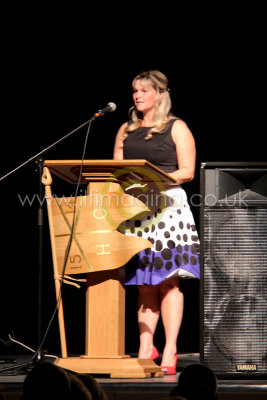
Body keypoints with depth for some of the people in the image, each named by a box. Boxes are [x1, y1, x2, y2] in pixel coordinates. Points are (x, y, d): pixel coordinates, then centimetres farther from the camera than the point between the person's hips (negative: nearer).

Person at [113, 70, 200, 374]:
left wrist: (157, 180, -17)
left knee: (167, 279, -7)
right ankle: (145, 349, 4)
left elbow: (187, 172, -3)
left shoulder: (176, 128, 4)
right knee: (144, 282, 3)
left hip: (167, 204, -4)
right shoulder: (126, 130, 18)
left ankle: (170, 351, -7)